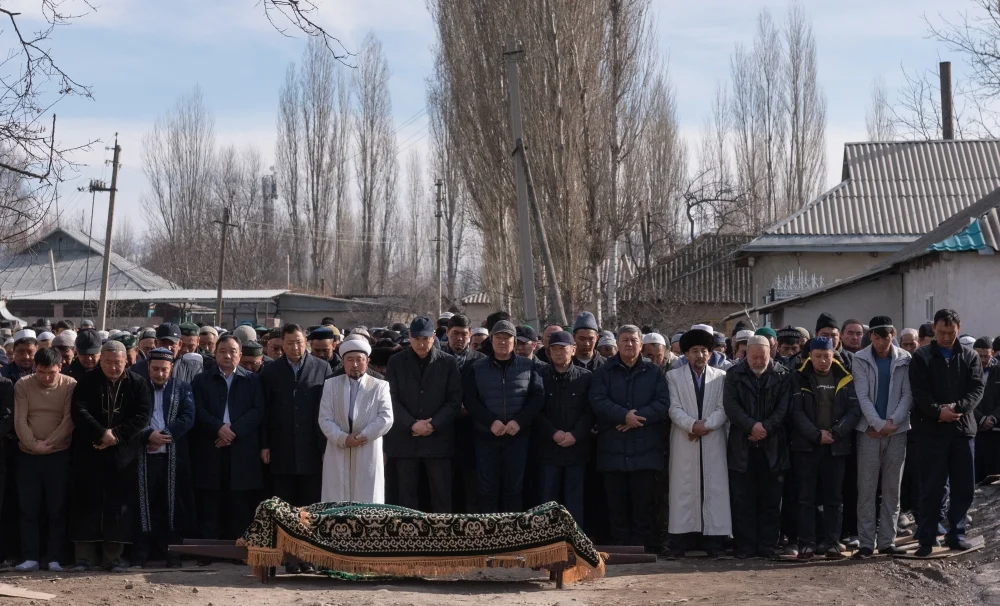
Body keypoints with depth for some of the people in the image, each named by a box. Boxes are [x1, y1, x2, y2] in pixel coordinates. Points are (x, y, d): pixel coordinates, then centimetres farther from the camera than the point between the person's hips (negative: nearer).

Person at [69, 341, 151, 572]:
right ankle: (85, 555, 5)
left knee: (119, 505, 0)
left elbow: (142, 416, -4)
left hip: (124, 453, 0)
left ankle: (113, 556, 7)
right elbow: (79, 411, -7)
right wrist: (101, 434, -19)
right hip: (89, 452, 0)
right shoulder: (87, 382, 4)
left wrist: (117, 435, -15)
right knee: (88, 503, 0)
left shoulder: (137, 384, 4)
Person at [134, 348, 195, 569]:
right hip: (144, 457, 0)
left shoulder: (182, 389, 10)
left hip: (173, 457, 1)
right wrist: (148, 435, -15)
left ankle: (172, 553, 7)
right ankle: (139, 554, 4)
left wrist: (164, 436, -12)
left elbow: (188, 418, -2)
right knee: (144, 505, 0)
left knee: (173, 505, 2)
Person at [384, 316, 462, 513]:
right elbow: (392, 399, 1)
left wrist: (433, 424, -10)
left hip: (438, 439, -1)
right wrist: (412, 424, -11)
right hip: (404, 440, 1)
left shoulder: (448, 362, 5)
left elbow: (455, 400, 1)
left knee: (442, 497, 0)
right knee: (407, 496, 3)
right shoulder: (396, 362, 7)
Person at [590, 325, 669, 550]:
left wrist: (638, 417, -14)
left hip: (645, 449, 0)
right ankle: (619, 546, 8)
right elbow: (598, 401, -5)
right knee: (617, 501, 3)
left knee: (643, 500, 0)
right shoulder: (604, 372, 9)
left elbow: (663, 403, -2)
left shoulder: (653, 372, 10)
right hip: (612, 448, 0)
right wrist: (625, 416, -16)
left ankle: (642, 544, 6)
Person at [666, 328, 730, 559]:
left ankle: (713, 542, 1)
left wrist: (706, 425, -14)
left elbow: (723, 409, 1)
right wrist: (692, 425, -16)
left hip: (713, 441, 1)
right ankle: (680, 542, -3)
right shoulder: (674, 376, 10)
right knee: (684, 490, -3)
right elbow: (674, 408, -1)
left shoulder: (721, 377, 11)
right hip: (684, 442, -1)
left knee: (714, 488, -1)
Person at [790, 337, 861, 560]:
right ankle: (806, 544, 1)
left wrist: (835, 433, -13)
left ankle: (832, 543, 8)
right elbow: (796, 412, -5)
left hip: (836, 447, 1)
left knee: (834, 497, 4)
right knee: (806, 497, -1)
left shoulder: (845, 379, 6)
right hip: (806, 445, -1)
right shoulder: (799, 378, 2)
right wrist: (816, 434, -14)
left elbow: (854, 410, -1)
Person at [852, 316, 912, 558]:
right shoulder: (861, 359, -1)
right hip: (869, 430, -1)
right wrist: (879, 424, -14)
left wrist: (893, 422, -12)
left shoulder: (905, 359, 3)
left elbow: (907, 394, 0)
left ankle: (887, 541, 11)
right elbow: (862, 396, -5)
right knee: (867, 489, -2)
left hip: (897, 430, 1)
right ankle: (866, 542, 1)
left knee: (892, 489, 5)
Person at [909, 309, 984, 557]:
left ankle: (955, 534, 18)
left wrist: (957, 407, -18)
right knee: (932, 487, -2)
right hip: (931, 430, -3)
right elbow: (919, 391, -6)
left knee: (964, 486, 6)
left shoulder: (970, 357, 11)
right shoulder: (921, 357, 4)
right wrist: (938, 411, -21)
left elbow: (977, 388, -1)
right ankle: (926, 538, 3)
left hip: (962, 428, 3)